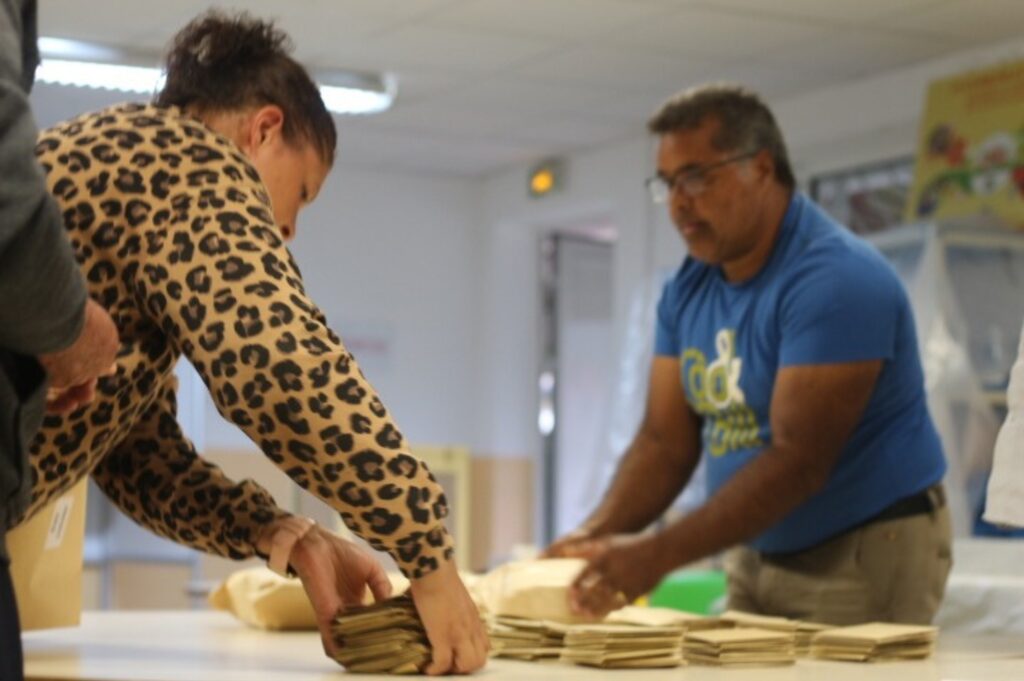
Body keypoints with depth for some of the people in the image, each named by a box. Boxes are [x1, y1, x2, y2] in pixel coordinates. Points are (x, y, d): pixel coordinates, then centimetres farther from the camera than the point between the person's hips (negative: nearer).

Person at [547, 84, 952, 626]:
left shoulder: (834, 280, -21)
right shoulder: (687, 290, 4)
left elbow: (798, 461, -27)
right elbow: (665, 441, 3)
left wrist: (658, 555, -32)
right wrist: (594, 536, -15)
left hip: (868, 555, -7)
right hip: (758, 557, 7)